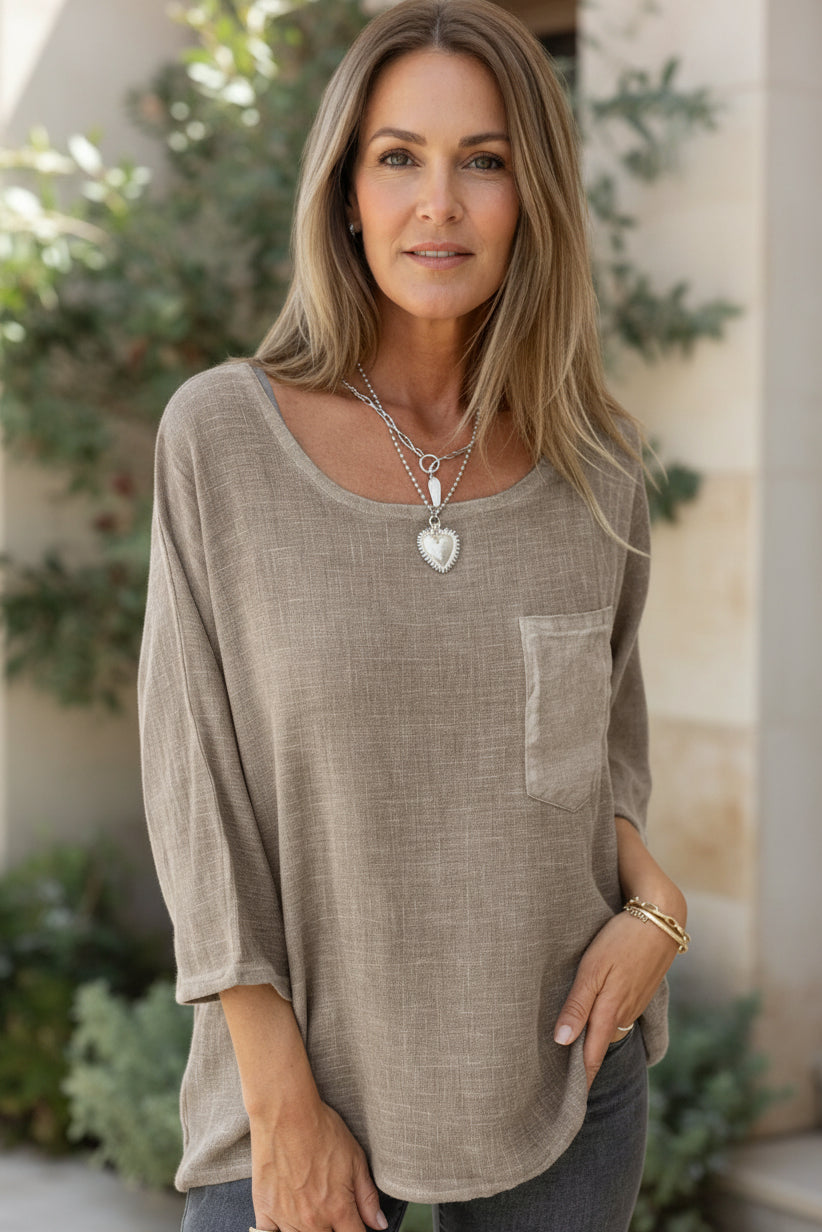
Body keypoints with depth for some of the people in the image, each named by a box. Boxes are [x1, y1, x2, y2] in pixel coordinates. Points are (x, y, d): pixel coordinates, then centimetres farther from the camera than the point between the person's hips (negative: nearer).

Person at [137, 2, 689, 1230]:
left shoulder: (596, 460, -2)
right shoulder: (221, 436, -10)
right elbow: (198, 779, -9)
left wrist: (652, 900, -7)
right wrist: (280, 1104, -11)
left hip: (563, 1064, 3)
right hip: (312, 1065, -2)